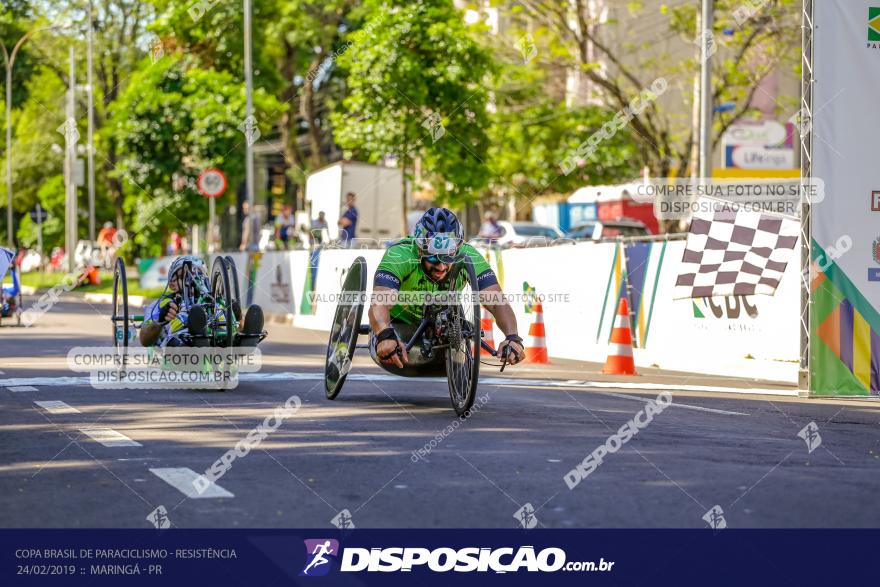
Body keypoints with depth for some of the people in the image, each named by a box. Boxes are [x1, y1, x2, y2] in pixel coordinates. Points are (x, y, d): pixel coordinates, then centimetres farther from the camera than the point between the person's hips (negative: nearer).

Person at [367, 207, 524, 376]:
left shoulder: (468, 257, -25)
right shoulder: (399, 256, -34)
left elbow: (497, 302, -33)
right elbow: (378, 305, -48)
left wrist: (513, 337, -52)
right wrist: (385, 337, -69)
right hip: (400, 323, -4)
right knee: (388, 351, -34)